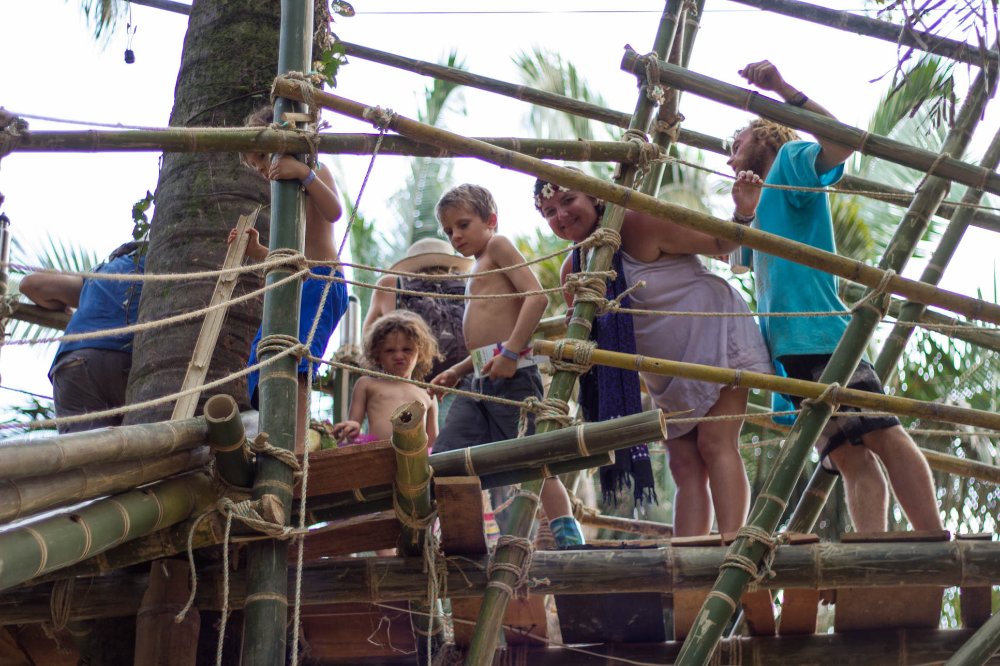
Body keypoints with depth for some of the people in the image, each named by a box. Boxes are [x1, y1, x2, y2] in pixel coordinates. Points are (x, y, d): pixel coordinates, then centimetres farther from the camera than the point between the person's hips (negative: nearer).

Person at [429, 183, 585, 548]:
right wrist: (456, 372, 22)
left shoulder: (498, 245, 0)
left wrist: (510, 352, -21)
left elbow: (537, 296, -15)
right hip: (481, 381, 10)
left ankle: (570, 543, -8)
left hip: (511, 374, -10)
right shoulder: (479, 270, 27)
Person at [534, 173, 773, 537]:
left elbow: (720, 244, -14)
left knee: (715, 443, -18)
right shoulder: (573, 270, 1)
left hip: (714, 334, -7)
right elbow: (580, 336, 11)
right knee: (685, 463, 1)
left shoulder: (639, 226, -19)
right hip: (669, 378, 7)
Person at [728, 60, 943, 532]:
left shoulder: (791, 160, 9)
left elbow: (841, 141, -10)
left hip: (819, 334, -9)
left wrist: (785, 90, -15)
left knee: (883, 436, -16)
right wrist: (745, 213, 14)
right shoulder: (767, 212, 31)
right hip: (789, 347, 9)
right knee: (849, 457, -3)